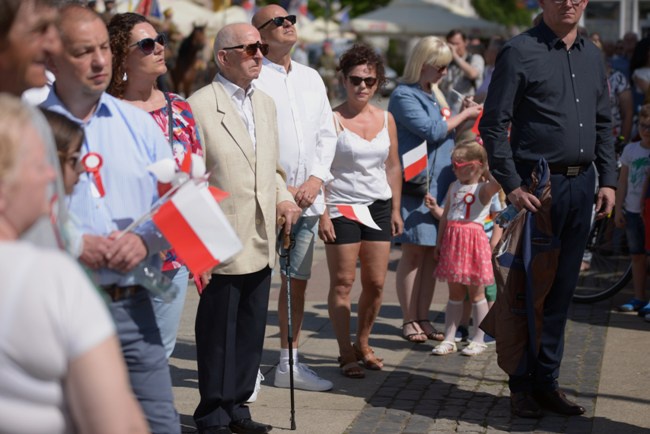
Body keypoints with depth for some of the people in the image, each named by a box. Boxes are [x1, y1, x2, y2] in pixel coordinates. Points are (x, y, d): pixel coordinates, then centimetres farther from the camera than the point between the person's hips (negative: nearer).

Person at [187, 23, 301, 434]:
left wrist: (283, 197, 4)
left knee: (251, 331, 13)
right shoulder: (201, 105, -10)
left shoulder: (266, 103, 14)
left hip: (261, 242, 7)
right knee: (218, 333, 3)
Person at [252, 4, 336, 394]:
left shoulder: (311, 78, 15)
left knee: (298, 281, 11)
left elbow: (327, 135, 15)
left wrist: (315, 179, 0)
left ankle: (290, 365, 21)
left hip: (306, 196, 7)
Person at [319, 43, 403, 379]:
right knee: (342, 282, -2)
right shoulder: (333, 119, -7)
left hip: (378, 206, 5)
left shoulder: (386, 119, 8)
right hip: (342, 206, -5)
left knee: (375, 282, 5)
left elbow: (393, 166, 14)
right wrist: (323, 213, -14)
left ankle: (362, 345, 22)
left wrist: (395, 209, 11)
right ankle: (346, 355, 4)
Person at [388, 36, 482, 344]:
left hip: (439, 185, 8)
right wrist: (464, 114, -3)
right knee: (414, 252, -4)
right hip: (415, 185, -7)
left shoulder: (434, 95, 19)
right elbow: (431, 131, -14)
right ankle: (409, 321, 3)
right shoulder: (404, 96, -7)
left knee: (431, 254, 7)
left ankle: (423, 319, 13)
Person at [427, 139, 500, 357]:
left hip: (473, 241, -6)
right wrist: (439, 244, 16)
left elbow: (498, 181, -31)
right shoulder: (454, 187, 13)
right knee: (454, 292, 11)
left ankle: (479, 339, 12)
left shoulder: (484, 189, -7)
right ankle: (449, 339, 14)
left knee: (475, 293, 3)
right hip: (452, 241, 6)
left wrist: (487, 171, -14)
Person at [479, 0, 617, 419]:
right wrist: (512, 185, -14)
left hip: (581, 186, 6)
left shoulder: (592, 56, 14)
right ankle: (522, 384, 11)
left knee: (562, 290, 10)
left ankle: (547, 380, 19)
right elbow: (493, 125, -8)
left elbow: (604, 125, 19)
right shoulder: (520, 51, -6)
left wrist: (608, 180, 9)